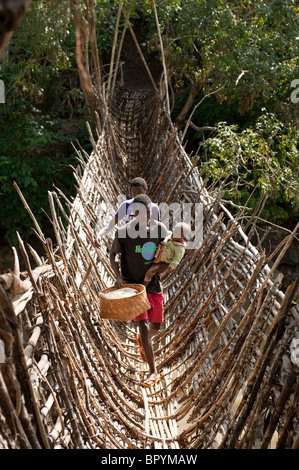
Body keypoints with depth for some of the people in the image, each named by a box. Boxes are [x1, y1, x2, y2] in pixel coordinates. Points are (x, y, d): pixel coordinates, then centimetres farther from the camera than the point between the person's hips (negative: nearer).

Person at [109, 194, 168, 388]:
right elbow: (113, 254, -1)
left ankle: (143, 341, 52)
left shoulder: (160, 228, -6)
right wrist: (118, 275, -16)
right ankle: (153, 372, 1)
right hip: (133, 285, -3)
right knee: (143, 326, -11)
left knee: (156, 325, 16)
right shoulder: (124, 231, -14)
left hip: (154, 284, 4)